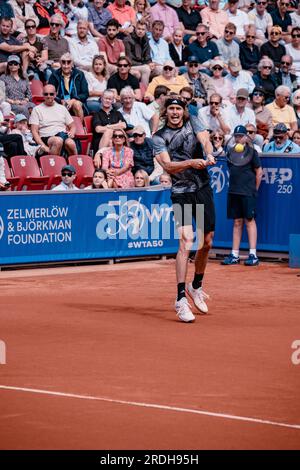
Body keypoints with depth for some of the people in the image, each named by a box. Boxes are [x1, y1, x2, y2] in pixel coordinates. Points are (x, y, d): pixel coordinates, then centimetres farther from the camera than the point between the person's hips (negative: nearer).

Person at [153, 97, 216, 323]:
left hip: (203, 189, 4)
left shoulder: (192, 124, 8)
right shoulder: (159, 137, -2)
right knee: (186, 240, -19)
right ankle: (181, 299, -21)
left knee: (207, 241, 11)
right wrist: (190, 163, -32)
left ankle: (196, 285, 34)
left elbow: (204, 138, -11)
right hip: (181, 192, -4)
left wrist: (209, 154, -33)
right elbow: (168, 165, -15)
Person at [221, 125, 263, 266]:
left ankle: (253, 255, -6)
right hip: (233, 191, 5)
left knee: (249, 220, -6)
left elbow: (259, 172, -2)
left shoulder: (251, 152, -4)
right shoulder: (230, 152, 12)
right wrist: (234, 187, 11)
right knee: (237, 222, 7)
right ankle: (234, 255, 8)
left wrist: (254, 190, -1)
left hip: (248, 193, -5)